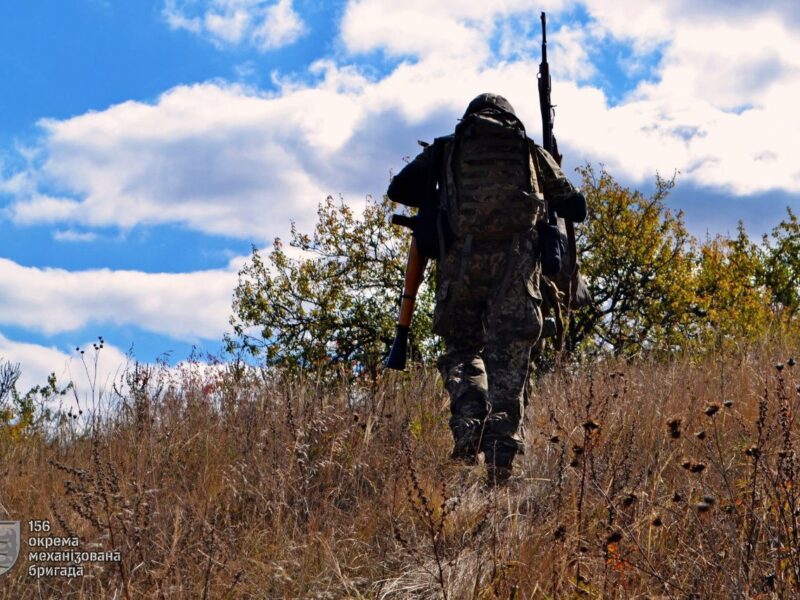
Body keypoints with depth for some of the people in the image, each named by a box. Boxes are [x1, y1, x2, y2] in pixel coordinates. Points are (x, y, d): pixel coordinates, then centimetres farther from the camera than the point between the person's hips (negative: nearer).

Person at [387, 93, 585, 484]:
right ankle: (502, 443, -15)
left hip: (461, 255, 0)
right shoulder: (531, 151, 24)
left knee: (462, 347, 13)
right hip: (517, 256, 0)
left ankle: (468, 421, -12)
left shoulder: (447, 148, 22)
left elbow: (398, 190, 21)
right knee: (509, 353, 0)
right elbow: (573, 203, 25)